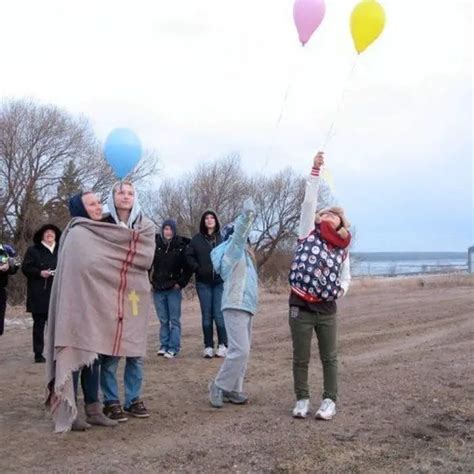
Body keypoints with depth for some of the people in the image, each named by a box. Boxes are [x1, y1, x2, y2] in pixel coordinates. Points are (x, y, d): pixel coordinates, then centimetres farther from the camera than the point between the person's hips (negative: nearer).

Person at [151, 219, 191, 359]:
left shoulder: (181, 246, -4)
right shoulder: (155, 244, 1)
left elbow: (188, 267, 1)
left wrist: (181, 283, -5)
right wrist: (150, 282, 0)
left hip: (174, 289, -2)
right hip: (158, 289, 2)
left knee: (174, 320, -1)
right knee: (163, 320, 8)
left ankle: (173, 348, 2)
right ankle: (164, 346, 15)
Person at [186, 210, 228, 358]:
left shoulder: (223, 237, -1)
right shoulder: (197, 239, 4)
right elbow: (189, 255, 6)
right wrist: (197, 268, -5)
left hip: (220, 281, -2)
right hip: (203, 282, 2)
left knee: (219, 314, -4)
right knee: (207, 315, 6)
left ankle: (223, 345, 8)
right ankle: (208, 346, 12)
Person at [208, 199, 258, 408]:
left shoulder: (241, 252, 18)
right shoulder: (232, 249, -10)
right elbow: (239, 232, -27)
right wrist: (247, 215, -41)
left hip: (245, 306, 10)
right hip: (236, 306, -10)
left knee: (243, 351, 11)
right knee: (240, 350, -14)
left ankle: (233, 389, 16)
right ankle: (219, 386, -2)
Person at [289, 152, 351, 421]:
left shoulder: (342, 248, 7)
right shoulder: (309, 234, 1)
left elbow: (346, 277, 17)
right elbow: (309, 202, -8)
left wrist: (341, 290, -7)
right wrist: (316, 169, -14)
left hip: (327, 309, 2)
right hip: (301, 306, -2)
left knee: (330, 357, 8)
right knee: (301, 358, 6)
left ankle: (330, 401, 20)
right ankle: (302, 400, 20)